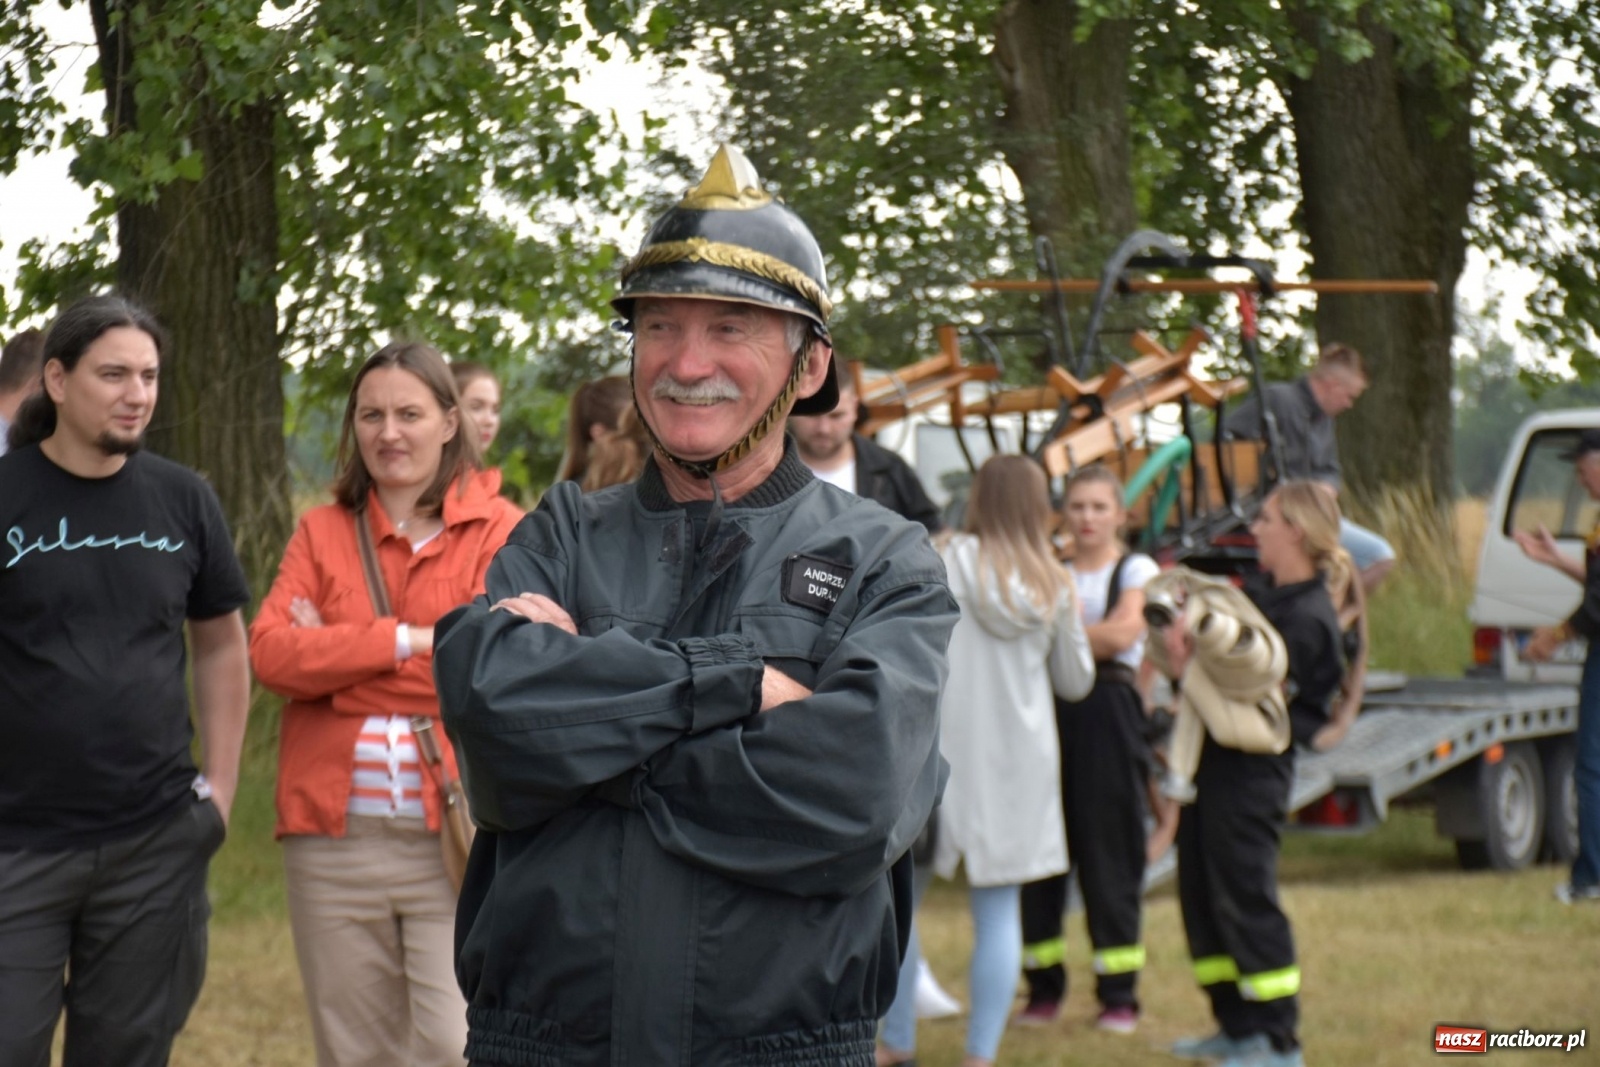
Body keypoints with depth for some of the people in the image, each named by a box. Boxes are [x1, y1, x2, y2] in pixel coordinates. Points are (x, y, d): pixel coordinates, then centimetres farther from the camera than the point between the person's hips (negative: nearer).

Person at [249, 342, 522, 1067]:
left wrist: (332, 654, -6)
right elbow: (270, 652, -2)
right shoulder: (323, 531, 11)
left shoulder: (499, 532, 1)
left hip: (458, 836, -3)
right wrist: (404, 641, -12)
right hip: (334, 837, 4)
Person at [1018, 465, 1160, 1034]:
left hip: (1108, 713, -4)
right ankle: (1044, 986, 11)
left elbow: (1122, 633, -10)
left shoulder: (1136, 570, 6)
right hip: (1048, 710, 4)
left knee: (1108, 853, -4)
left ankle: (1119, 994, 0)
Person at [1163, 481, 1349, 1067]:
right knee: (1200, 892, 13)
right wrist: (1183, 639, -6)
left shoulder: (1306, 618, -17)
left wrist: (1188, 671, -20)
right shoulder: (1259, 591, 11)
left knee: (1244, 897, -7)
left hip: (1251, 771, -10)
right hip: (1215, 760, 10)